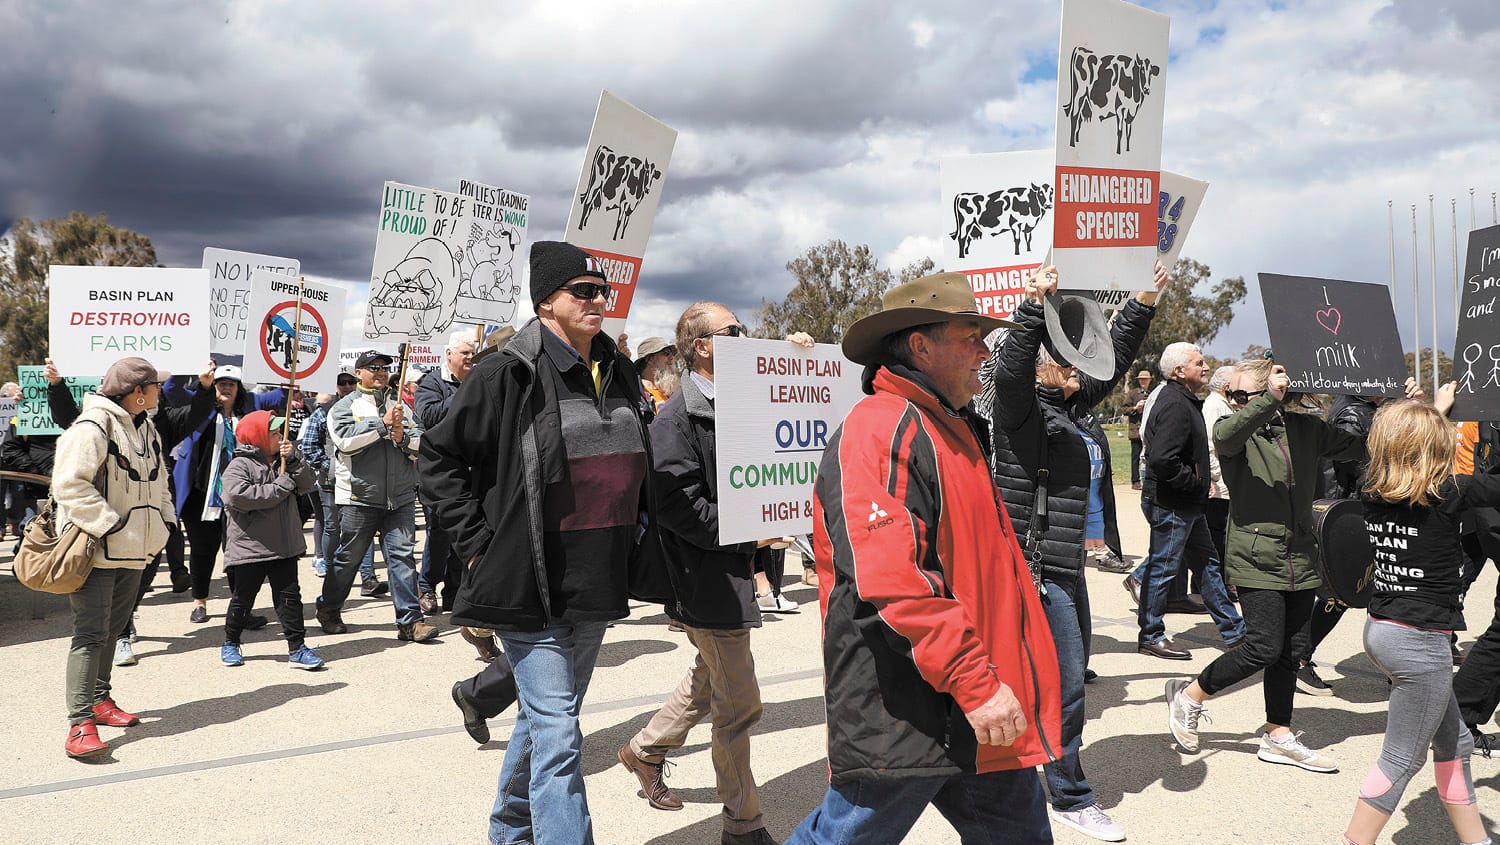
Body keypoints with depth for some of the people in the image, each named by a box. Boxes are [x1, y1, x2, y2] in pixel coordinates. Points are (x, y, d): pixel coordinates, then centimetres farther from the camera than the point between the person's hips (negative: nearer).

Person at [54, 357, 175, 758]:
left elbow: (157, 482, 23)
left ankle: (100, 699, 31)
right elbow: (71, 485, -22)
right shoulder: (92, 426, -15)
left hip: (133, 550, 9)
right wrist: (111, 526, -23)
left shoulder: (146, 429, 14)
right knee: (91, 633, -10)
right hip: (96, 548, -9)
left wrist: (164, 521, 8)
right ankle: (80, 724, -8)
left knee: (113, 627, 17)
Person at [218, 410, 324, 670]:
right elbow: (239, 495, -26)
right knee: (243, 598, 9)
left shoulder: (283, 460, 10)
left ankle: (297, 648, 6)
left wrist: (292, 459, -13)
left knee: (289, 596, 3)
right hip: (249, 547, -5)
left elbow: (308, 484, 1)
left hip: (284, 545, 5)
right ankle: (230, 644, 29)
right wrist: (282, 485, -19)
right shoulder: (239, 466, -9)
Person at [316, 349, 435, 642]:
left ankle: (409, 621, -2)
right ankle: (328, 609, 30)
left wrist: (403, 438, -11)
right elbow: (345, 440, -16)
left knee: (402, 555, -2)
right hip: (359, 497, -3)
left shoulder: (401, 405, 15)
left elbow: (422, 444, 9)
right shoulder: (344, 406, 3)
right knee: (348, 557, 9)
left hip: (401, 498, 3)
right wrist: (383, 423, -15)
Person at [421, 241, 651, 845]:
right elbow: (440, 458, -6)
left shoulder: (619, 374, 9)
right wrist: (478, 542, -10)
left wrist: (634, 530, 14)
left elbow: (639, 468, 24)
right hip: (531, 586, -7)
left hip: (596, 589, 7)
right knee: (558, 733, -8)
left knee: (546, 719, 21)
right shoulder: (510, 373, -11)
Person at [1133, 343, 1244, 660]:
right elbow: (1162, 459, -31)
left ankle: (1233, 630, 28)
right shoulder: (1175, 405, -21)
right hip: (1171, 504, -11)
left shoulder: (1183, 401, 13)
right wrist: (1195, 483, -19)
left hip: (1188, 505, 11)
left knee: (1210, 561, 17)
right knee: (1164, 567, 0)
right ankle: (1150, 636, 13)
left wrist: (1199, 482, 13)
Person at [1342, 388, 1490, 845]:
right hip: (1420, 644, -8)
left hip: (1381, 630, 8)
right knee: (1403, 760, 4)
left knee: (1454, 743, 23)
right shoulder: (1445, 495, -16)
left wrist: (1435, 409, 32)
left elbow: (1400, 448, 22)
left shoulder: (1372, 493, 2)